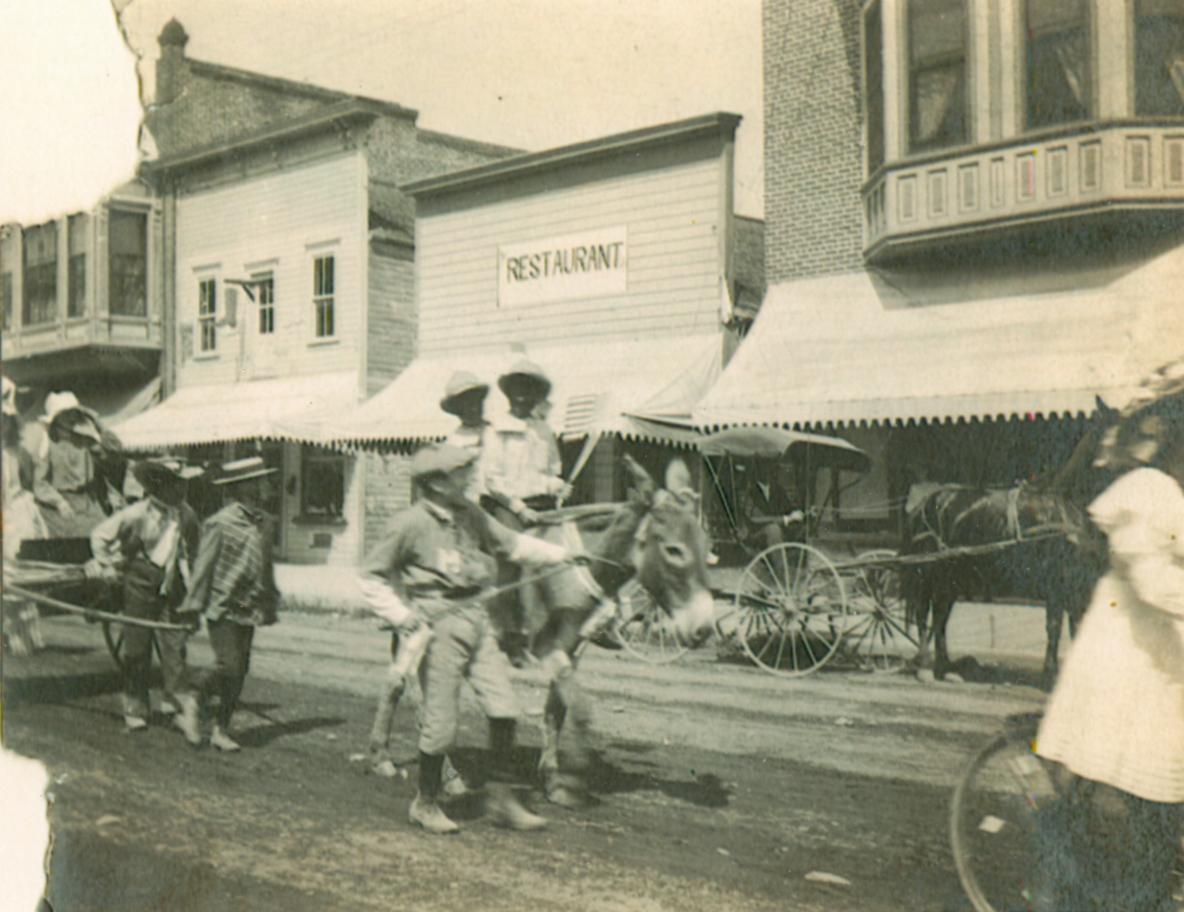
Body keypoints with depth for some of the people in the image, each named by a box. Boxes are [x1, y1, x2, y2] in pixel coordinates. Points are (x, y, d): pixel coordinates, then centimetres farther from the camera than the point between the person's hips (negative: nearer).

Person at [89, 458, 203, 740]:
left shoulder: (186, 514, 1)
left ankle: (184, 709, -3)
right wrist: (108, 568, -5)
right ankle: (135, 709, 20)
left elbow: (194, 545, 20)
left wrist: (189, 574, 17)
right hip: (140, 587, -3)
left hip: (172, 591, 3)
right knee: (137, 651, 6)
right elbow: (99, 535, -5)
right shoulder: (137, 514, -14)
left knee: (174, 649, -2)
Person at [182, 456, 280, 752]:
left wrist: (270, 603, 19)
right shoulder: (220, 523, -13)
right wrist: (194, 603, -9)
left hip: (248, 609, 7)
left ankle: (222, 730, 16)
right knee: (228, 668, -12)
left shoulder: (263, 522, 9)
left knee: (240, 671, 7)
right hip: (222, 608, -7)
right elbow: (204, 565, -9)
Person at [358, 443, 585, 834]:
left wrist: (561, 554, 14)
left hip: (476, 617, 6)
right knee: (441, 721, -2)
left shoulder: (469, 514, 8)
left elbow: (511, 544, 20)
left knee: (503, 709, 1)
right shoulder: (412, 523, -10)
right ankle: (425, 803, 20)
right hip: (439, 625, -6)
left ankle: (501, 798, 16)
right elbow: (372, 575, -3)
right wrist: (401, 614, -13)